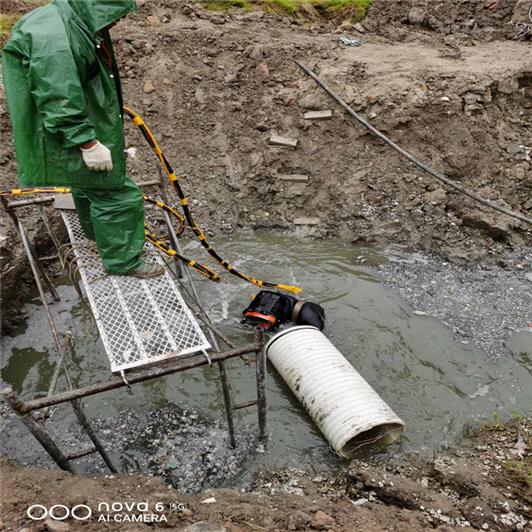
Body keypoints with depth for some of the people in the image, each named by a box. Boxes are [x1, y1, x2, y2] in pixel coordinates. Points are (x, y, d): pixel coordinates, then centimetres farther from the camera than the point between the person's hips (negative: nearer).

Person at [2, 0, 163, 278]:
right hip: (73, 140, -10)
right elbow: (60, 103, -30)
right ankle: (122, 261, 14)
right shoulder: (54, 40, -30)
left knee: (89, 186, 29)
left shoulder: (79, 22, 3)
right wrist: (88, 143, -26)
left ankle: (96, 232, 53)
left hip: (85, 130, 10)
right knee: (115, 194, -1)